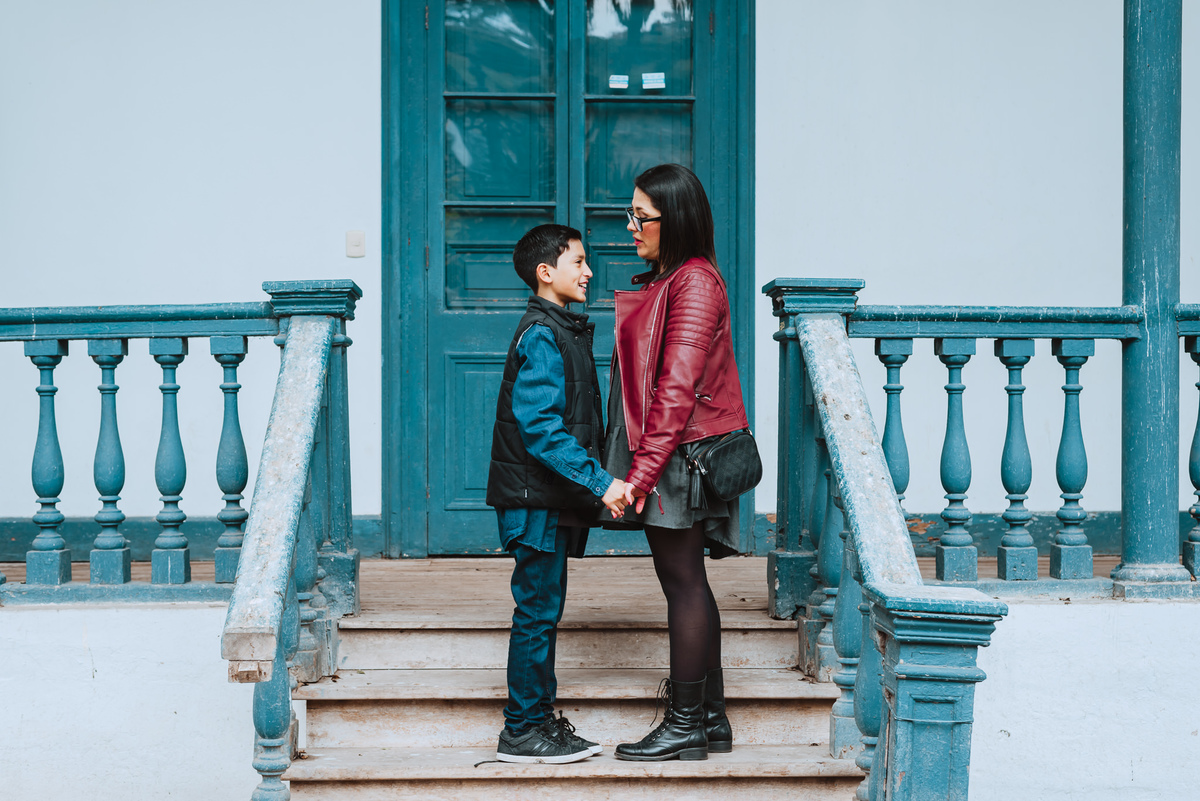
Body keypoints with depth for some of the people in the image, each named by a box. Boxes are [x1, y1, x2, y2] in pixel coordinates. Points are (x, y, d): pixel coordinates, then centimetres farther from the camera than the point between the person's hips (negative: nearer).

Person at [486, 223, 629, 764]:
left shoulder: (563, 330, 15)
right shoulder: (541, 335, -15)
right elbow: (540, 427, -24)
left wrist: (599, 481, 15)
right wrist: (599, 482, -27)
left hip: (551, 497, 10)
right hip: (535, 497, -10)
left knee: (543, 609, 13)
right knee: (537, 609, -4)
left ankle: (539, 720, 21)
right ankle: (522, 731, 3)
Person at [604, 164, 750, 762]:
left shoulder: (694, 281, -15)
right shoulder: (664, 280, 16)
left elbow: (678, 386, -22)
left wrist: (642, 471, -25)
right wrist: (637, 464, 15)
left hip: (681, 454, -10)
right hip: (669, 452, 10)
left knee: (683, 583, -4)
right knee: (688, 584, 13)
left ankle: (685, 727, 3)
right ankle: (711, 720, 20)